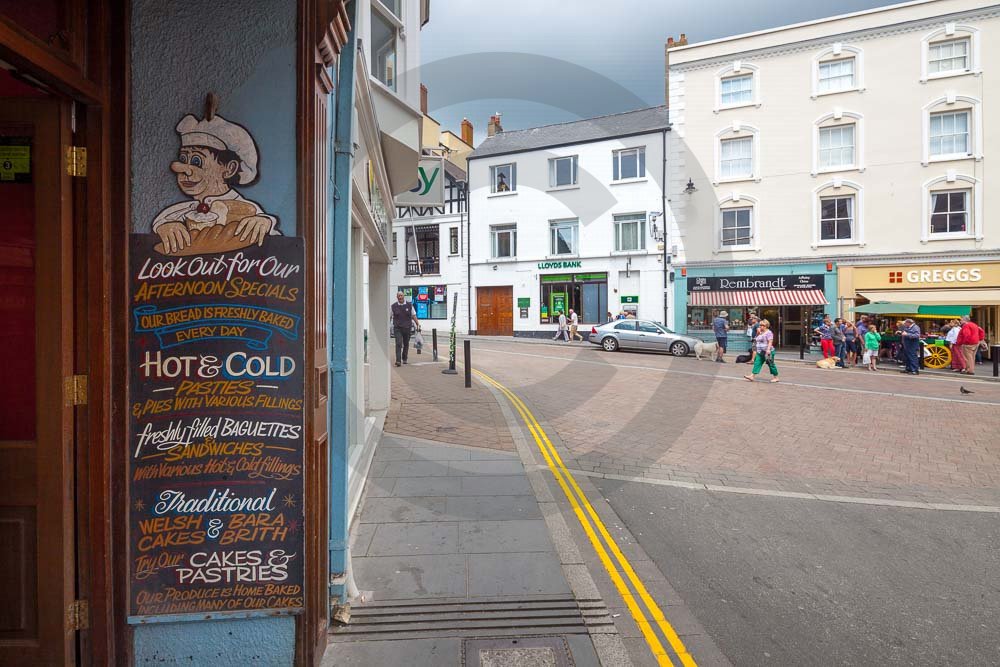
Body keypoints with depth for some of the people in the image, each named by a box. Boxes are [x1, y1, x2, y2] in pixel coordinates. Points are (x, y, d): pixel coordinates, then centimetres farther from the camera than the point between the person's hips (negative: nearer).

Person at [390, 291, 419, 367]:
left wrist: (418, 325, -1)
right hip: (397, 328, -1)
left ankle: (404, 359, 28)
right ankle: (398, 360, -15)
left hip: (407, 327, 2)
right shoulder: (394, 306, 4)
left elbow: (413, 316, 8)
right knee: (398, 344, -12)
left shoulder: (409, 305, 5)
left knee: (406, 344, 11)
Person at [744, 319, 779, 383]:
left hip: (767, 352, -8)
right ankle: (752, 376, -6)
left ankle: (775, 377, 14)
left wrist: (768, 349, -27)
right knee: (757, 363, 0)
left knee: (771, 364, 2)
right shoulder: (760, 333, 15)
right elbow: (757, 340, 29)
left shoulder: (768, 332, -11)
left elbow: (770, 341, -20)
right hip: (760, 352, 8)